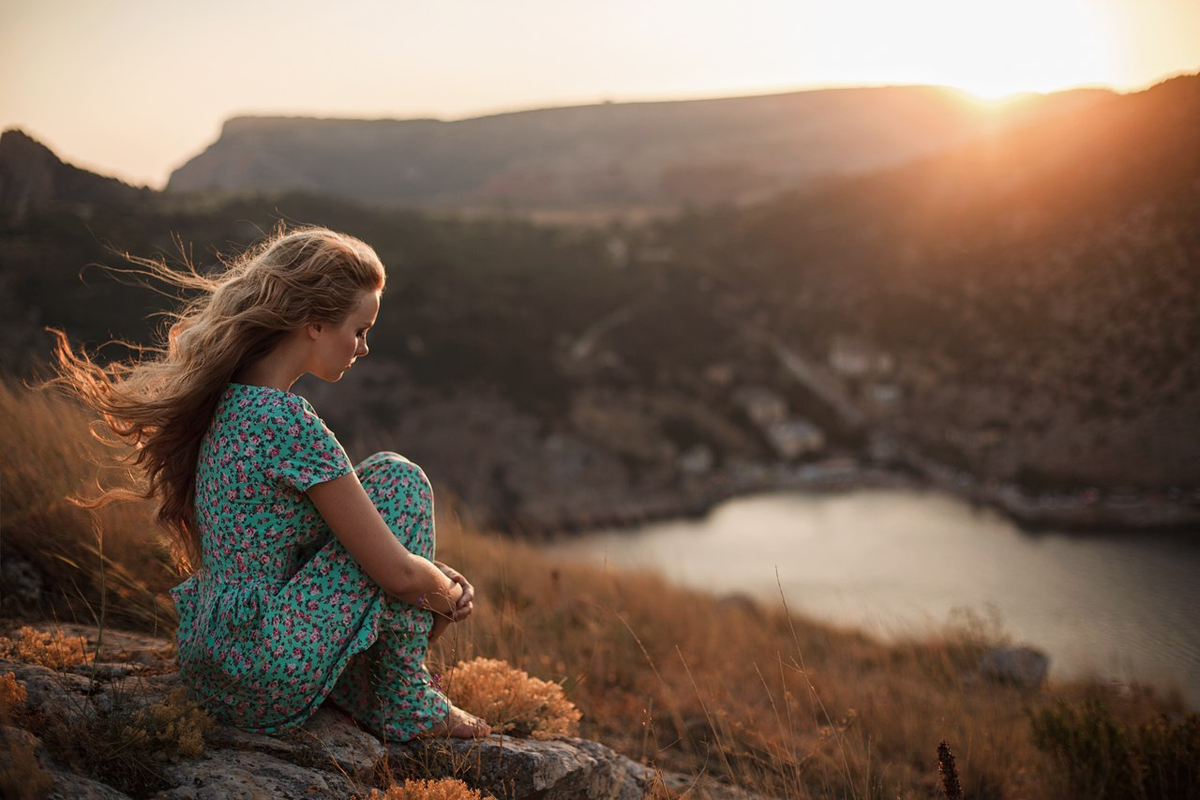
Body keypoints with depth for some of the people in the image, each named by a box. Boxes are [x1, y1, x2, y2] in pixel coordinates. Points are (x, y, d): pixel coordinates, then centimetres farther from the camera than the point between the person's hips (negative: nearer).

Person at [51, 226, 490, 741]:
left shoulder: (229, 400, 7)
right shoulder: (288, 421, -21)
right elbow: (398, 573, -17)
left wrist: (436, 577, 8)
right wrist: (449, 596, 4)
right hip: (268, 687, -9)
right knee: (396, 479, -3)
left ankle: (370, 697, 19)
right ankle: (405, 703, 4)